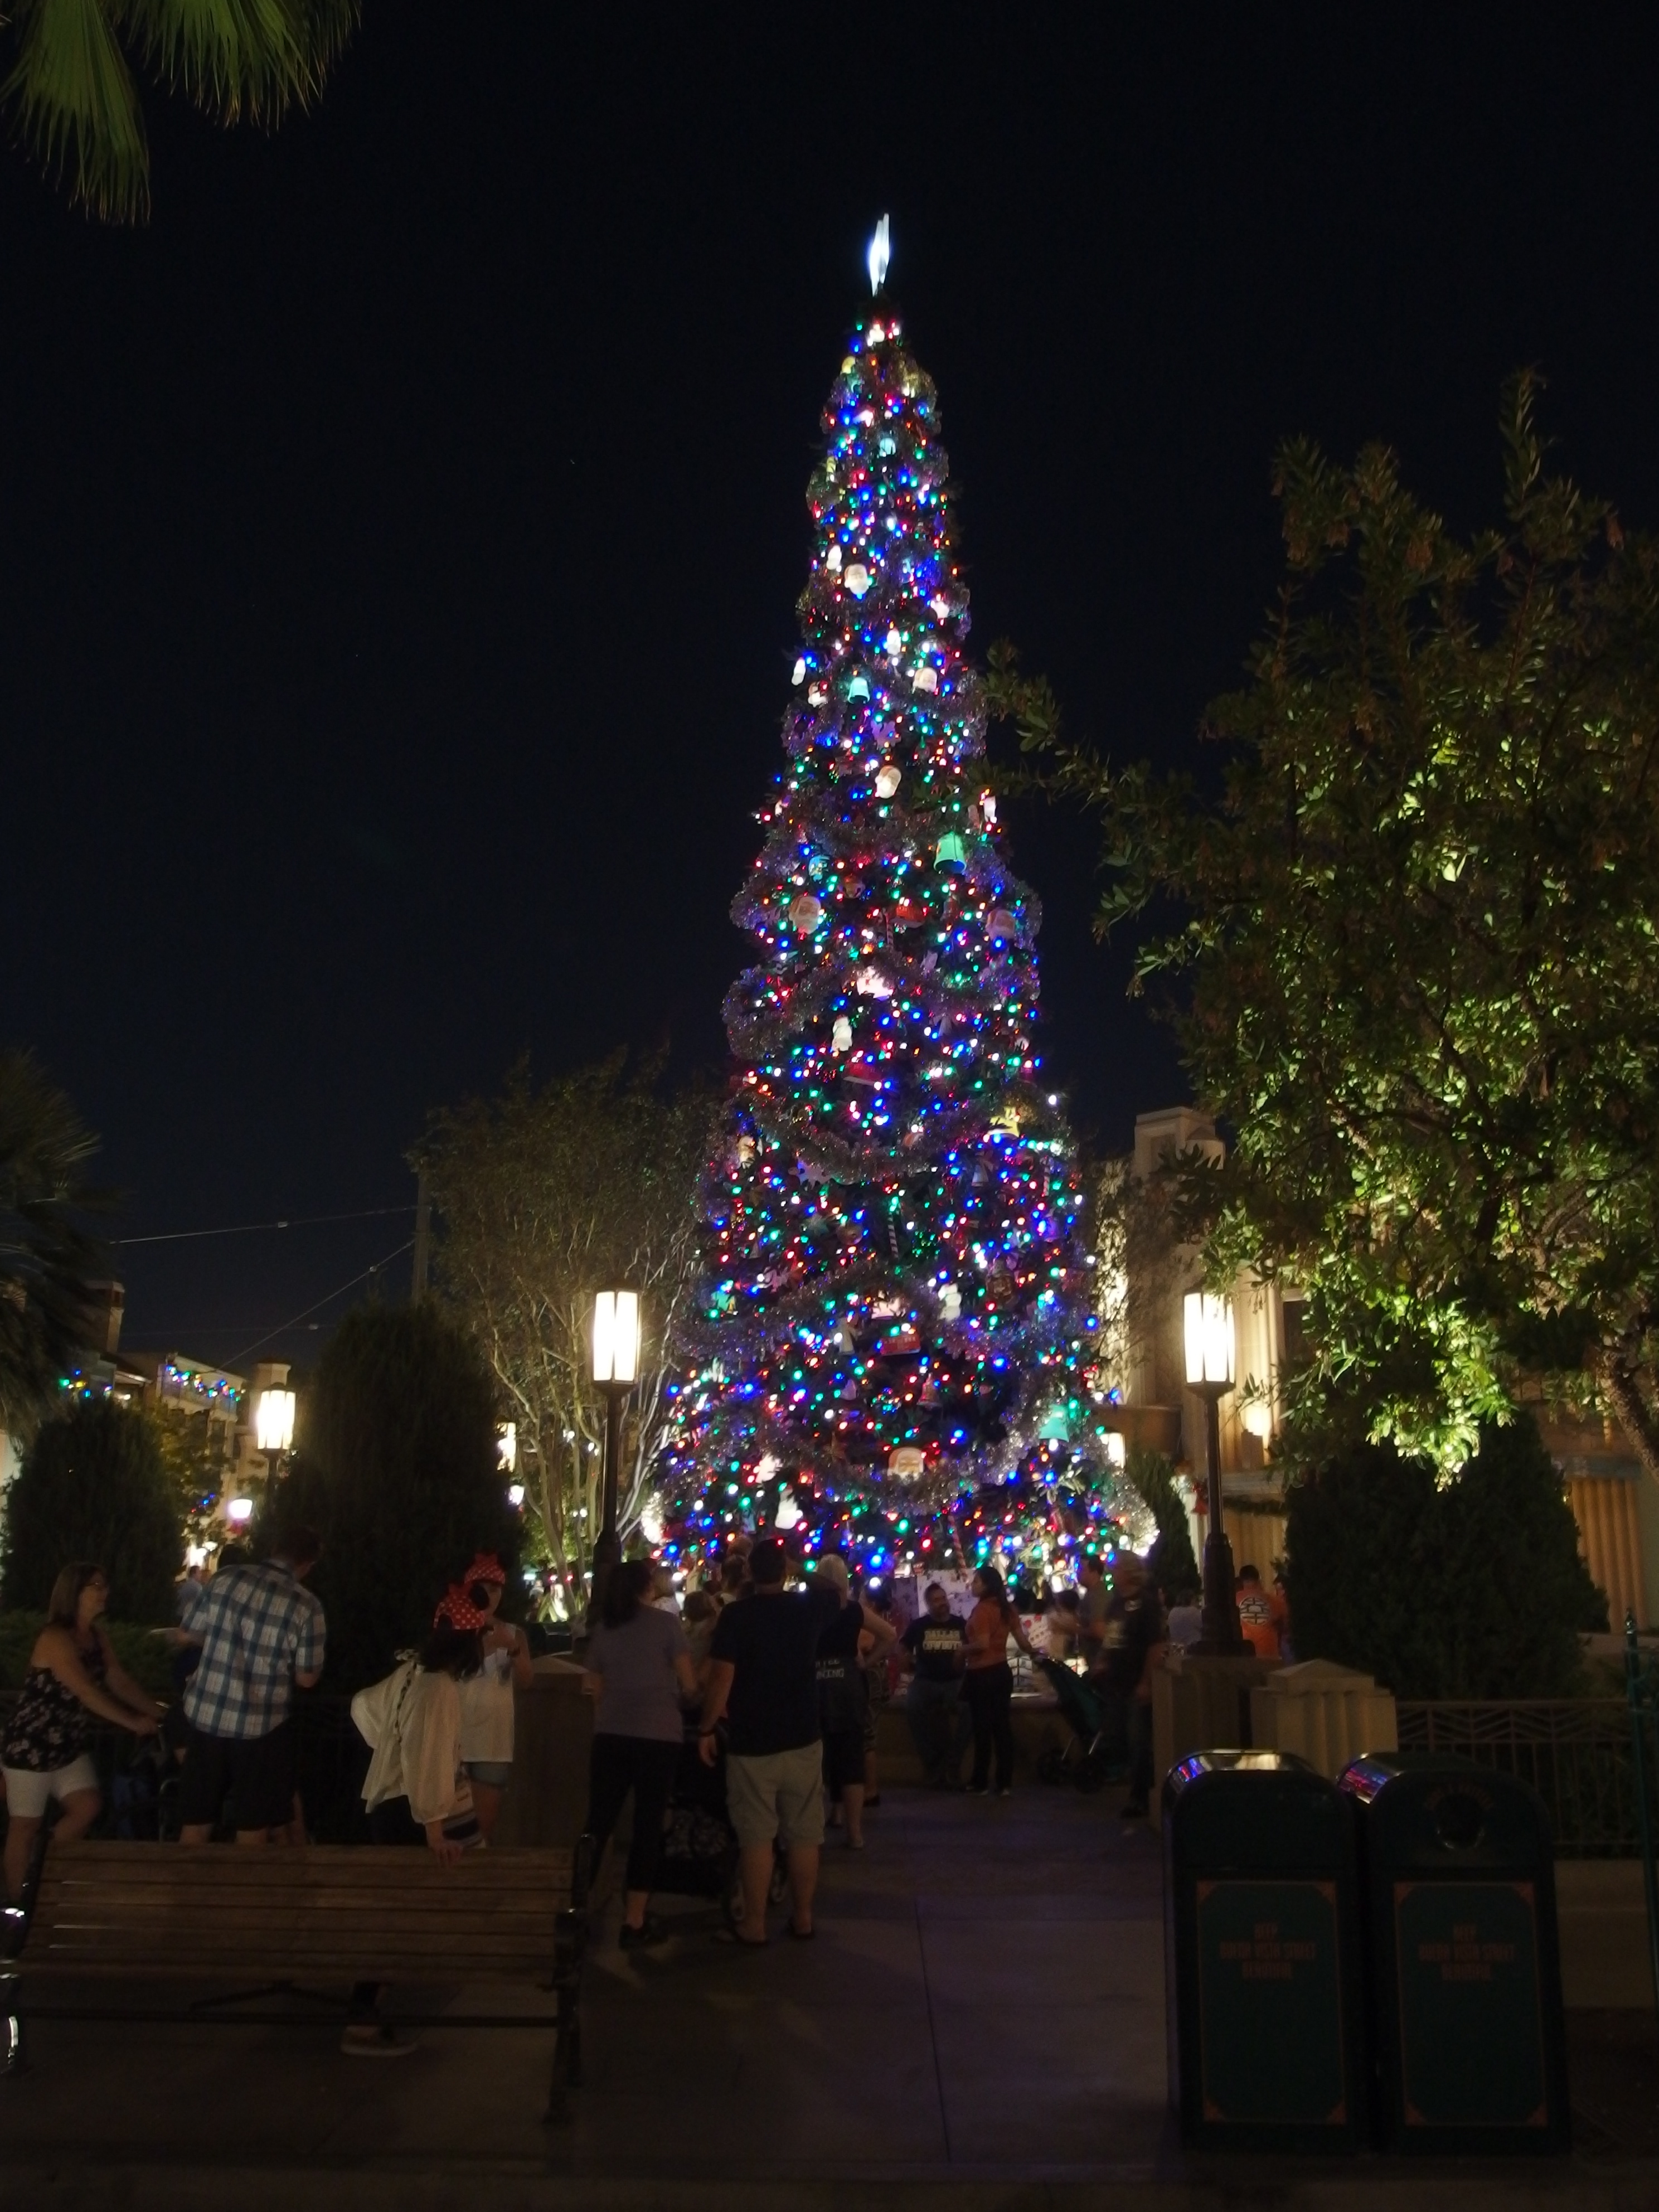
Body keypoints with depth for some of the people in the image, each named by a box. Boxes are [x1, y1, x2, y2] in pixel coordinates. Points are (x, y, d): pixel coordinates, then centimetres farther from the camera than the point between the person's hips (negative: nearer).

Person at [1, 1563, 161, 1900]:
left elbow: (119, 1681, 3)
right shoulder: (55, 1639, -23)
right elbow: (87, 1692, -28)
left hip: (69, 1745, 8)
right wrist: (133, 1722, -27)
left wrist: (158, 1713, -6)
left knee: (87, 1806, 3)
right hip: (31, 1746, -8)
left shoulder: (98, 1634, 3)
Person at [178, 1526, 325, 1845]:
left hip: (207, 1716, 3)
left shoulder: (224, 1577, -3)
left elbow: (200, 1634, 12)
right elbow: (307, 1678, -7)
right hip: (260, 1727, -3)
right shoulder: (306, 1605, -13)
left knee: (196, 1822, 14)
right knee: (253, 1826, 11)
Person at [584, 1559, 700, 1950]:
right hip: (659, 1735, -3)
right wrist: (678, 1699, 19)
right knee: (648, 1825, 3)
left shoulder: (602, 1629, 9)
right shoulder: (667, 1623, -2)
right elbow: (689, 1684, -2)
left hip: (611, 1734, 3)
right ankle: (635, 1923, 6)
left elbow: (596, 1689, 13)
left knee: (598, 1821, 9)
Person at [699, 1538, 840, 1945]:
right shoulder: (808, 1607, 0)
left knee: (756, 1836, 2)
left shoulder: (736, 1614, -11)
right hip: (802, 1740, 3)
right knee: (804, 1834, 9)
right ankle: (802, 1919, 17)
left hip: (751, 1743, -3)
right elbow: (834, 1592, 24)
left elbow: (722, 1678, -15)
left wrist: (706, 1730, -7)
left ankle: (754, 1925, 6)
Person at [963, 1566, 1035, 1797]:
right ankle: (1005, 1783, 11)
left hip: (982, 1674, -8)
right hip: (1002, 1671, 8)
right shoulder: (1007, 1608, 8)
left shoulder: (982, 1609, -15)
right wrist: (1033, 1654, 30)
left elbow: (983, 1644, -23)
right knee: (1003, 1726, 8)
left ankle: (980, 1783, 7)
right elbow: (1021, 1638, 10)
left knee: (983, 1728, 0)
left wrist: (962, 1650, -6)